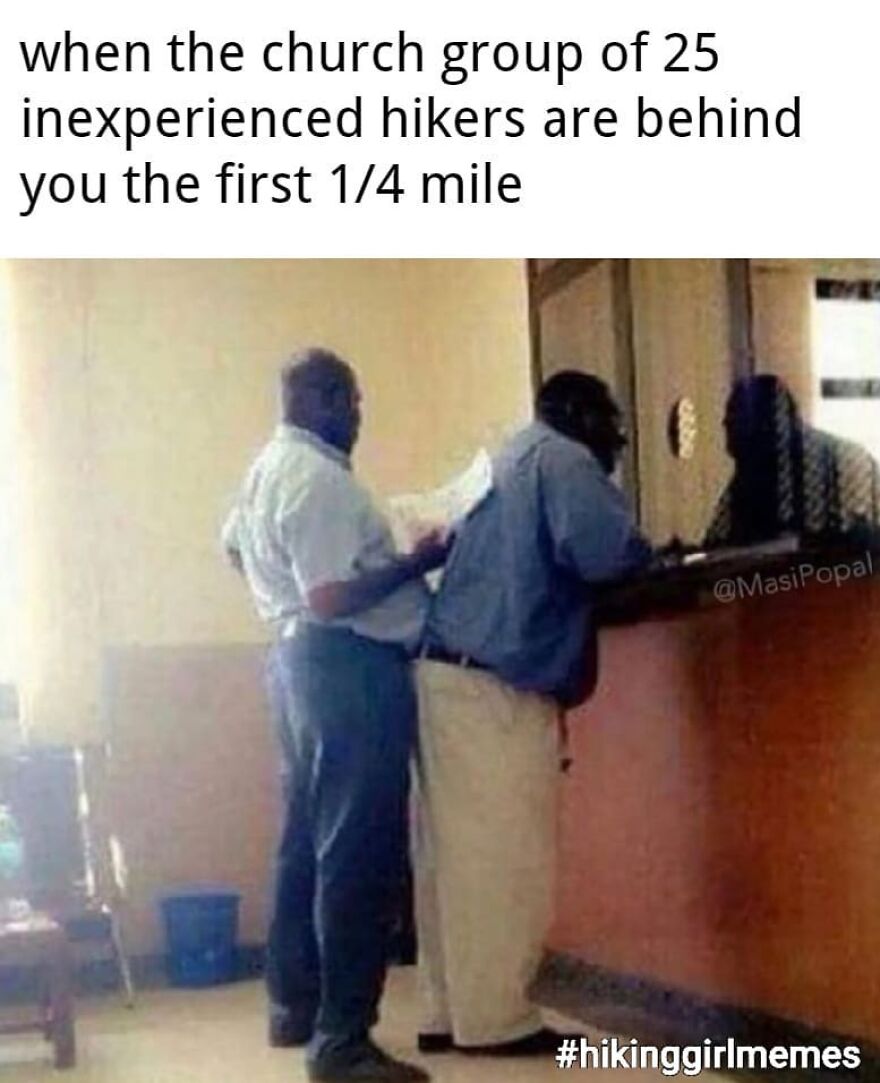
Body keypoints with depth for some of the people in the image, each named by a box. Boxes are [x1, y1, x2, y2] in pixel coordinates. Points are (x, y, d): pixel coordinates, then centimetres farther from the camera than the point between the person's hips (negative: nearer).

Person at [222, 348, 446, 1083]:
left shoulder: (269, 467, 14)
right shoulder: (318, 478, -18)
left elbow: (233, 542, 31)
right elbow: (331, 599, -25)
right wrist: (418, 561, -18)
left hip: (301, 660, 11)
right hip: (351, 667, -11)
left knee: (309, 840, 16)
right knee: (359, 855, -8)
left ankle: (295, 1007, 25)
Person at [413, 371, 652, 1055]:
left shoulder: (505, 463, 25)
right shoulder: (562, 459, -3)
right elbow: (606, 552, -18)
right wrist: (646, 553, 3)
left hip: (449, 673, 9)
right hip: (494, 686, -9)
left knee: (459, 851, 9)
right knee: (506, 854, -4)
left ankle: (452, 1012, 13)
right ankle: (494, 1018, 1)